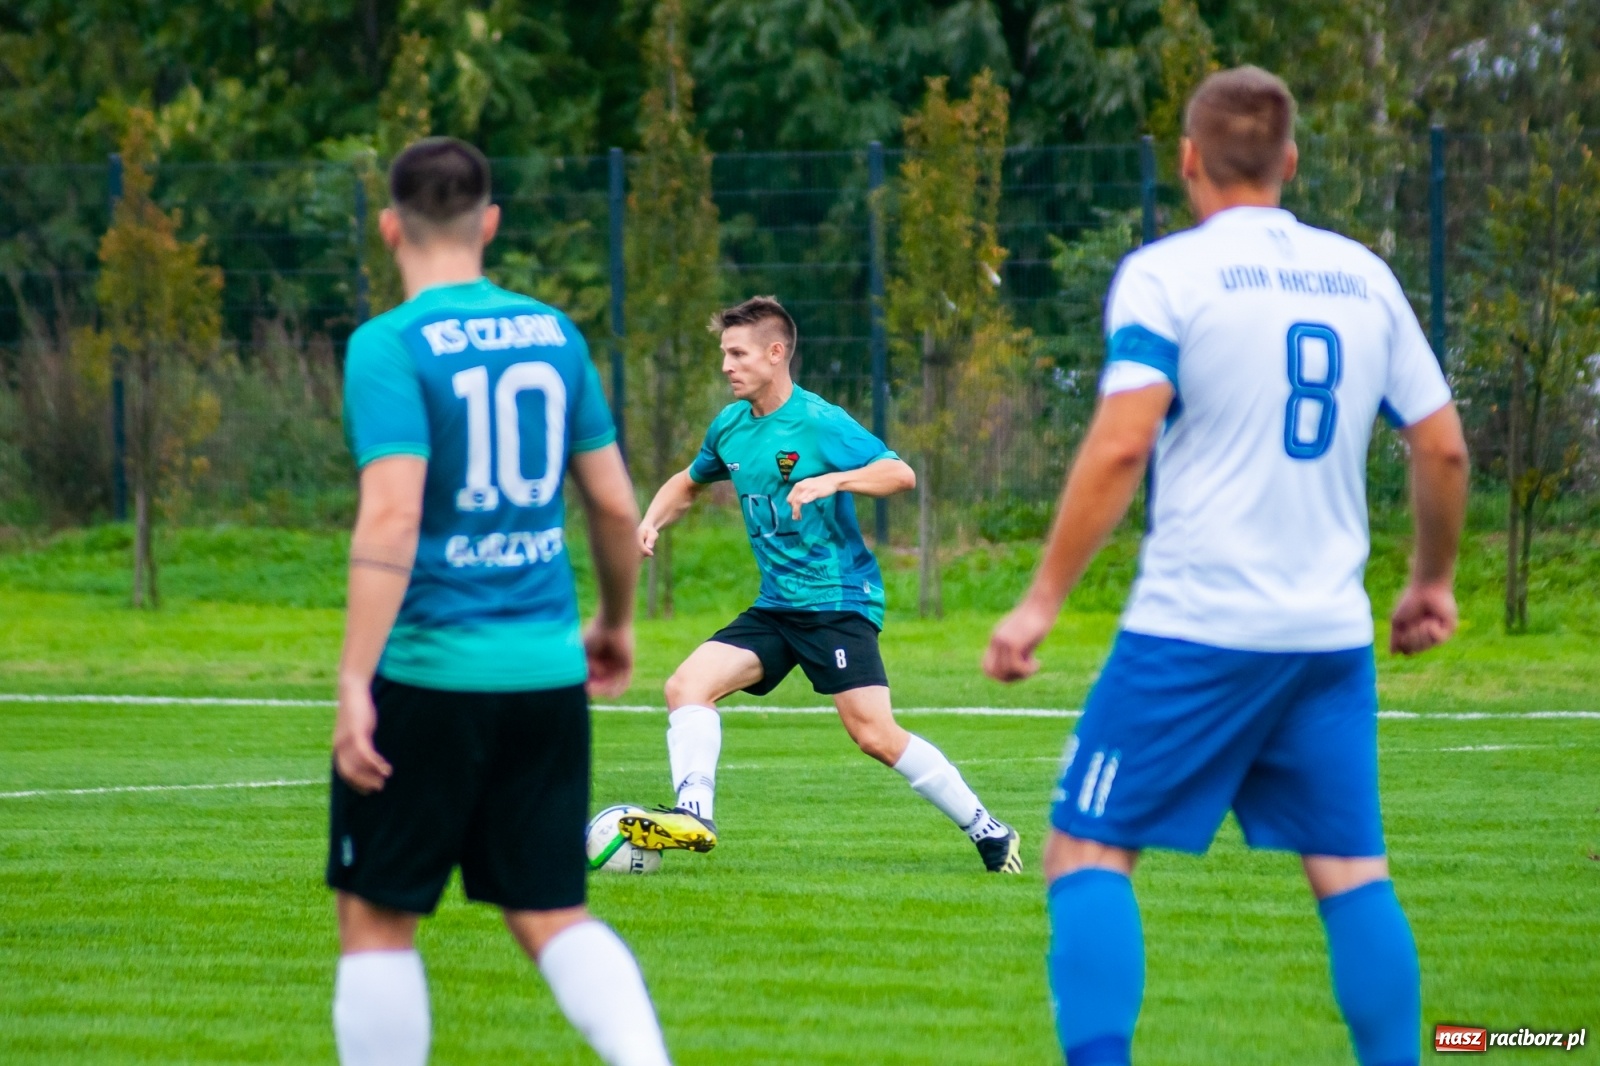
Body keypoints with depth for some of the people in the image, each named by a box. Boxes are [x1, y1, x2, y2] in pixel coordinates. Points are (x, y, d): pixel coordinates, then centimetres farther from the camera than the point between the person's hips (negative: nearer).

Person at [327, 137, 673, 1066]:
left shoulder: (391, 347, -10)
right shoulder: (554, 336, 8)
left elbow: (392, 518, -19)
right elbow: (618, 507, 13)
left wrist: (355, 685, -20)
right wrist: (616, 624, 30)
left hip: (431, 670, -5)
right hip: (547, 671, 5)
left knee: (377, 919, 7)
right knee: (552, 914, 10)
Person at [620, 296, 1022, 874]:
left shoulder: (819, 423, -12)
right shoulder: (730, 426, 9)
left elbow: (900, 473, -20)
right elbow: (689, 482, 28)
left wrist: (833, 481, -36)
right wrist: (653, 520, 8)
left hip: (839, 602, -7)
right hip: (775, 607, 7)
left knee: (875, 734, -14)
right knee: (686, 685, -12)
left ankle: (987, 830, -1)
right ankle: (694, 815, -19)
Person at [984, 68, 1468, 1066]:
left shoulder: (1166, 274, -5)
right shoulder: (1364, 276, 10)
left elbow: (1121, 444, -15)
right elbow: (1444, 449, 12)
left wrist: (1042, 601, -11)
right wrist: (1433, 581, 27)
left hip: (1194, 629, -5)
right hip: (1331, 635, 5)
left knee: (1090, 850, 1)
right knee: (1352, 869, 9)